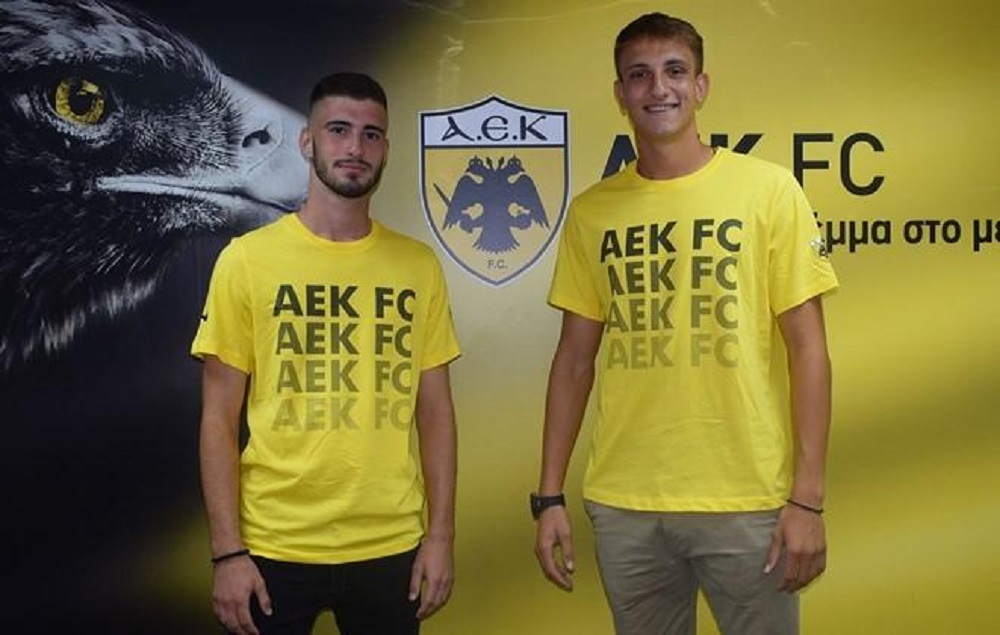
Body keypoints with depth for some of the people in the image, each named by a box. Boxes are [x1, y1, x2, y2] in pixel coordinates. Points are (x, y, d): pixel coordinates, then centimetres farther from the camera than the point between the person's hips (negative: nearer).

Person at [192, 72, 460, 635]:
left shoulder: (418, 265, 3)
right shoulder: (248, 259, -4)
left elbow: (435, 411, 6)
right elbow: (220, 418, -3)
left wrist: (441, 533, 1)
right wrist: (228, 550, -7)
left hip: (392, 547, 2)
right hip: (274, 549, -2)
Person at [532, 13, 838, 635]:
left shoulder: (769, 190, -3)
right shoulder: (591, 211, 4)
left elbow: (807, 348, -4)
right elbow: (575, 359, 7)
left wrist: (808, 497, -9)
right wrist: (550, 495, 4)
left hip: (748, 502, -2)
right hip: (623, 506, 3)